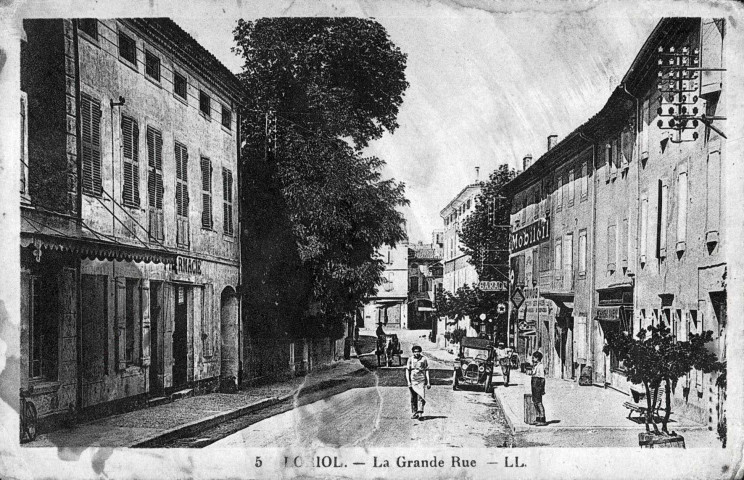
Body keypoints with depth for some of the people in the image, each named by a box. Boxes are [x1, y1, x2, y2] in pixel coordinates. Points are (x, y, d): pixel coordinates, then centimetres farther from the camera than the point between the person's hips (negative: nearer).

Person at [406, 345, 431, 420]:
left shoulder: (423, 359, 4)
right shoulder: (410, 359, 5)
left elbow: (427, 371, 7)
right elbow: (407, 371, 5)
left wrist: (428, 382, 3)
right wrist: (408, 382, -4)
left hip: (421, 381, -2)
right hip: (413, 381, 2)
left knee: (420, 397, -12)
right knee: (413, 398, 6)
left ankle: (420, 413, -16)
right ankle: (415, 413, 16)